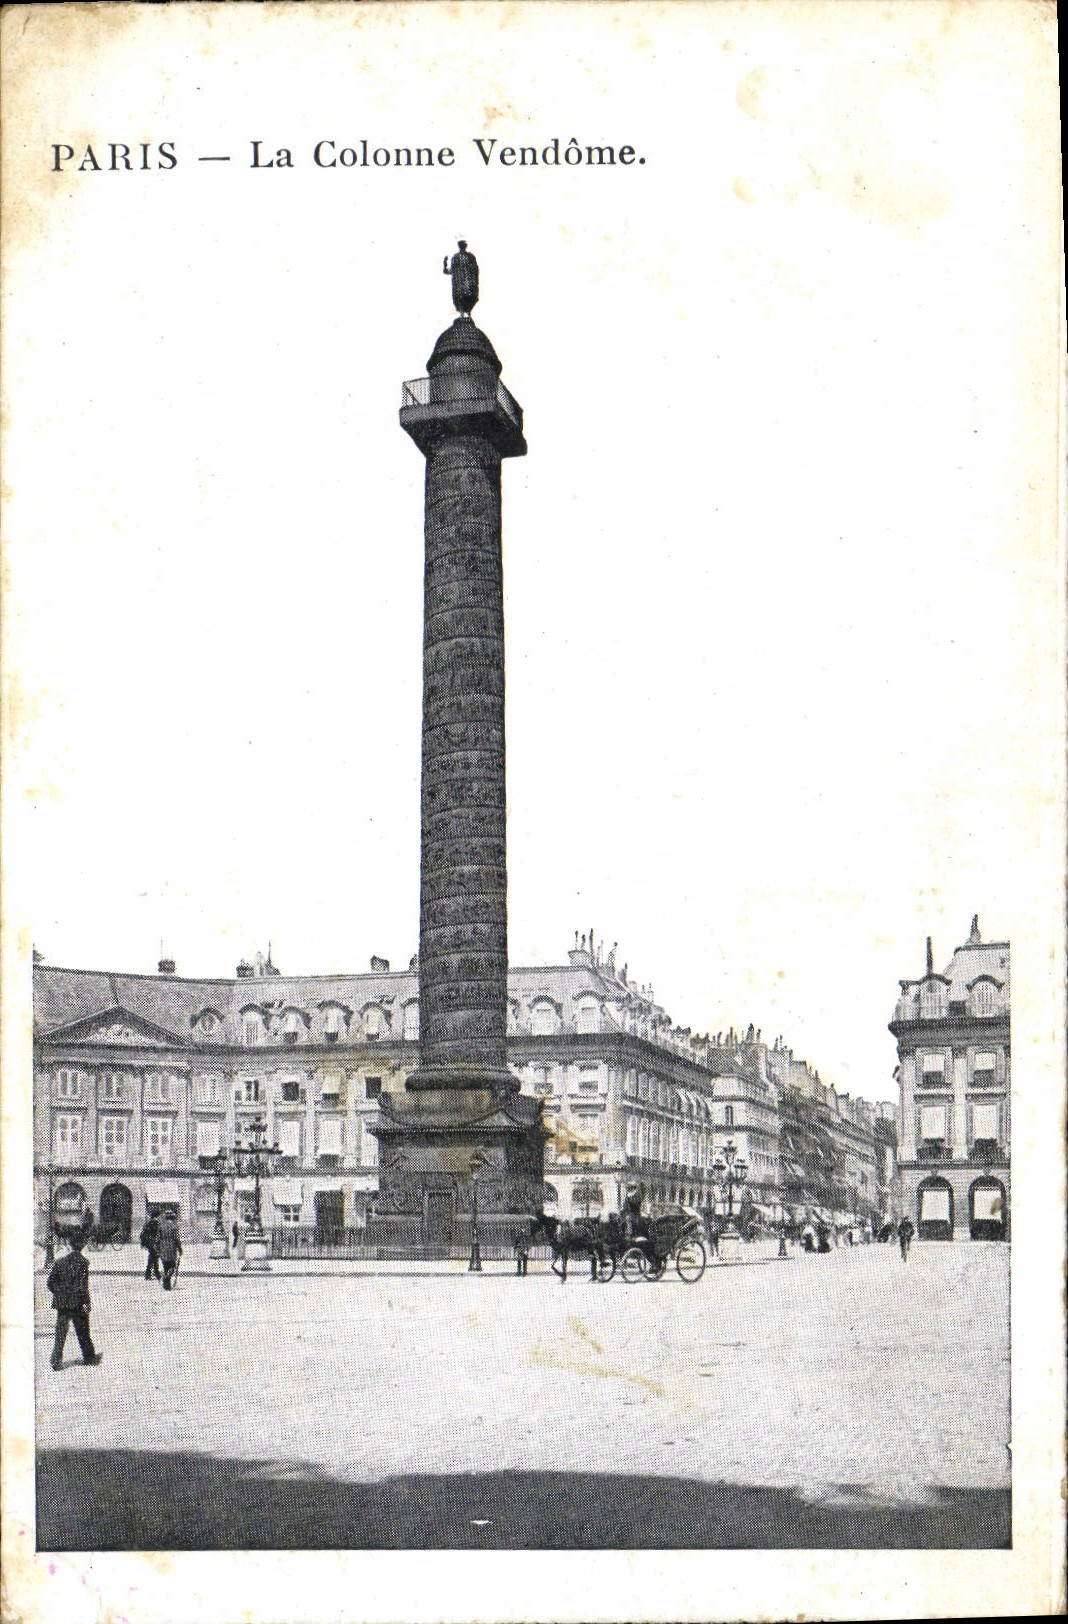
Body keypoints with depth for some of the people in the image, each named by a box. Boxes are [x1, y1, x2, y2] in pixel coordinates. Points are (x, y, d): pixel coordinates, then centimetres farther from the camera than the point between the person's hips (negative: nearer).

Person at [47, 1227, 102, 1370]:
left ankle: (56, 1360, -2)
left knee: (60, 1332, 7)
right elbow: (82, 1285, -17)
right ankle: (89, 1357, 23)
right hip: (77, 1304, -4)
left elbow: (51, 1283, 7)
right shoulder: (82, 1262, -12)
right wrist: (86, 1302, -12)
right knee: (83, 1333, 10)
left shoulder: (60, 1262, 3)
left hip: (61, 1303, 4)